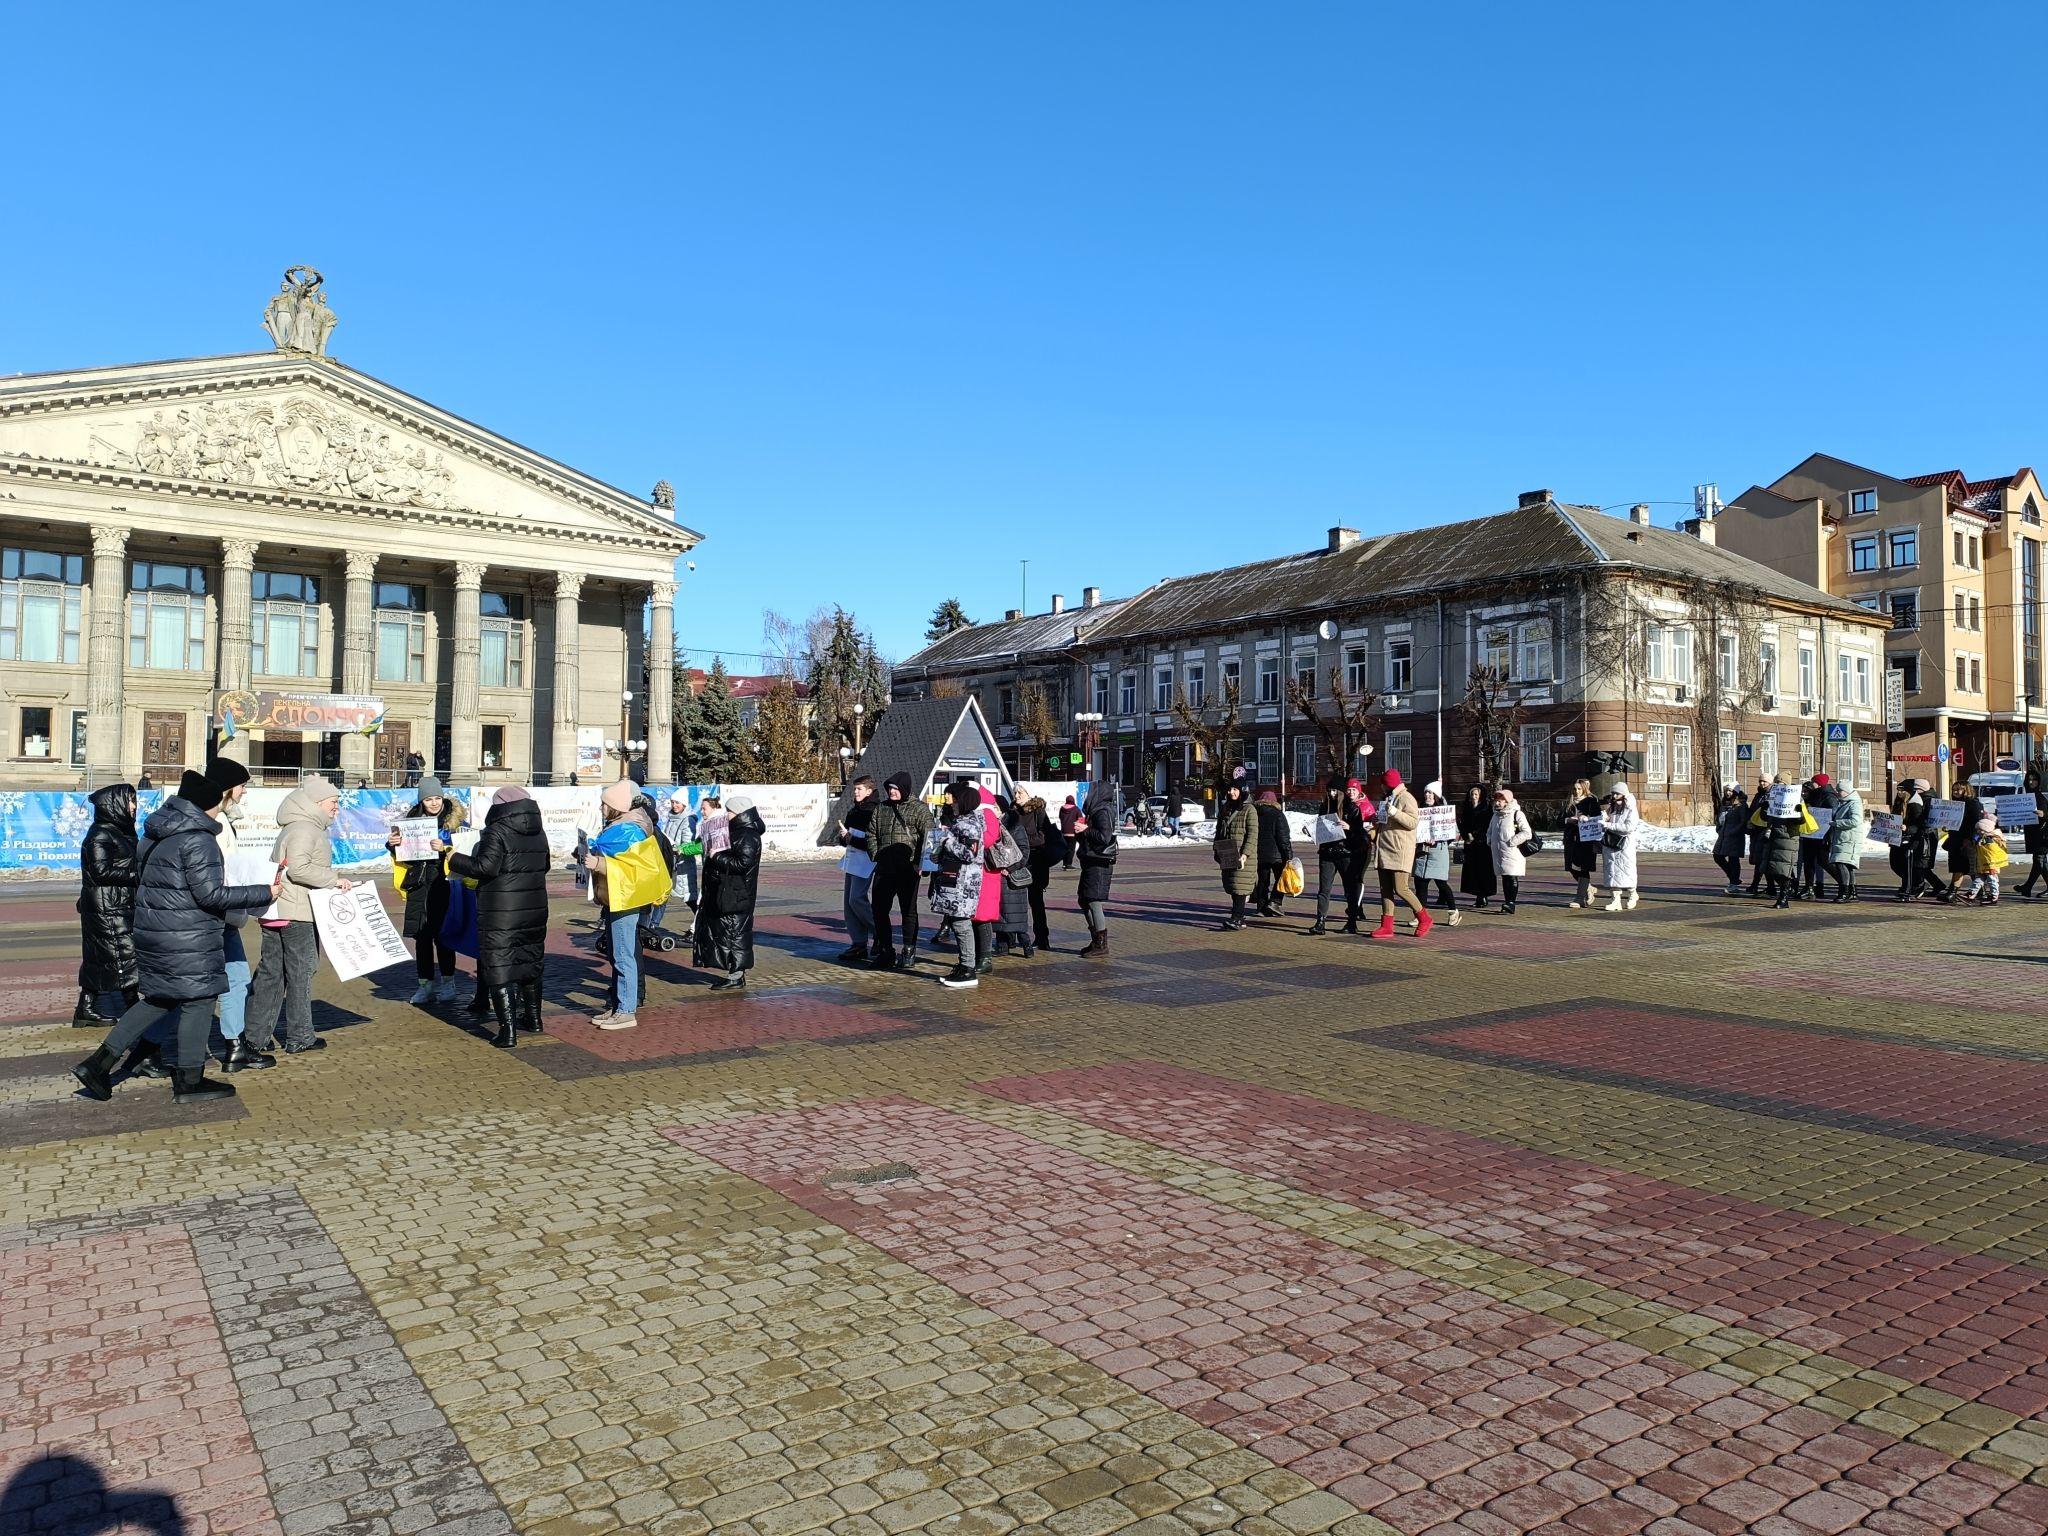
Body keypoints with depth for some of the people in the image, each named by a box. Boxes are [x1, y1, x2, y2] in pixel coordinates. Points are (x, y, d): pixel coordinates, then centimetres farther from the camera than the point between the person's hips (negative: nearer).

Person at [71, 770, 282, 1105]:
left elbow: (140, 879, 19)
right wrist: (264, 893, -15)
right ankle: (189, 1081, 10)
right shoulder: (197, 839, -19)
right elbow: (210, 894, -20)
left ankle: (99, 1062, 17)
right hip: (187, 938, -9)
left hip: (150, 929, 9)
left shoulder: (153, 834, 11)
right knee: (198, 1000, 2)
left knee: (159, 998, 20)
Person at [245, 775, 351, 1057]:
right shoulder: (305, 829, -14)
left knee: (270, 973, 11)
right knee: (300, 972, 0)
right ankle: (299, 1039, 8)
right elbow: (298, 868, -25)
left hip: (276, 912, 10)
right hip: (297, 913, -10)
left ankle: (257, 1037, 16)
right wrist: (334, 879, -19)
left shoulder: (294, 827, 20)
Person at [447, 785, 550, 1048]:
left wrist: (455, 859, -8)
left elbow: (486, 867, -20)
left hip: (502, 914, -7)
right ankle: (533, 1018, 32)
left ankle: (508, 1031, -7)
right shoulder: (539, 832, 8)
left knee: (499, 969, -2)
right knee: (531, 963, 20)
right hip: (534, 910, 7)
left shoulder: (498, 831, -14)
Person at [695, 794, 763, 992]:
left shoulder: (747, 836, -16)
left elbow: (742, 864, -24)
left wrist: (717, 858, -17)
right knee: (721, 932, 13)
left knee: (735, 934, -5)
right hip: (724, 895, 11)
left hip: (737, 897, -11)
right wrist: (714, 855, 7)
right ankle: (735, 974, 19)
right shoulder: (737, 832, 16)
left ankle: (737, 977, 2)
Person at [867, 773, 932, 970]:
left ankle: (909, 952, 9)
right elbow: (871, 833, 17)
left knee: (908, 910, 2)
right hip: (884, 870, 5)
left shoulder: (919, 809, -2)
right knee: (879, 909, 6)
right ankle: (885, 951, 18)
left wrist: (919, 862, -14)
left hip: (908, 870, -5)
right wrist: (876, 855, 4)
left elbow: (928, 836, -8)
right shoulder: (880, 808, 14)